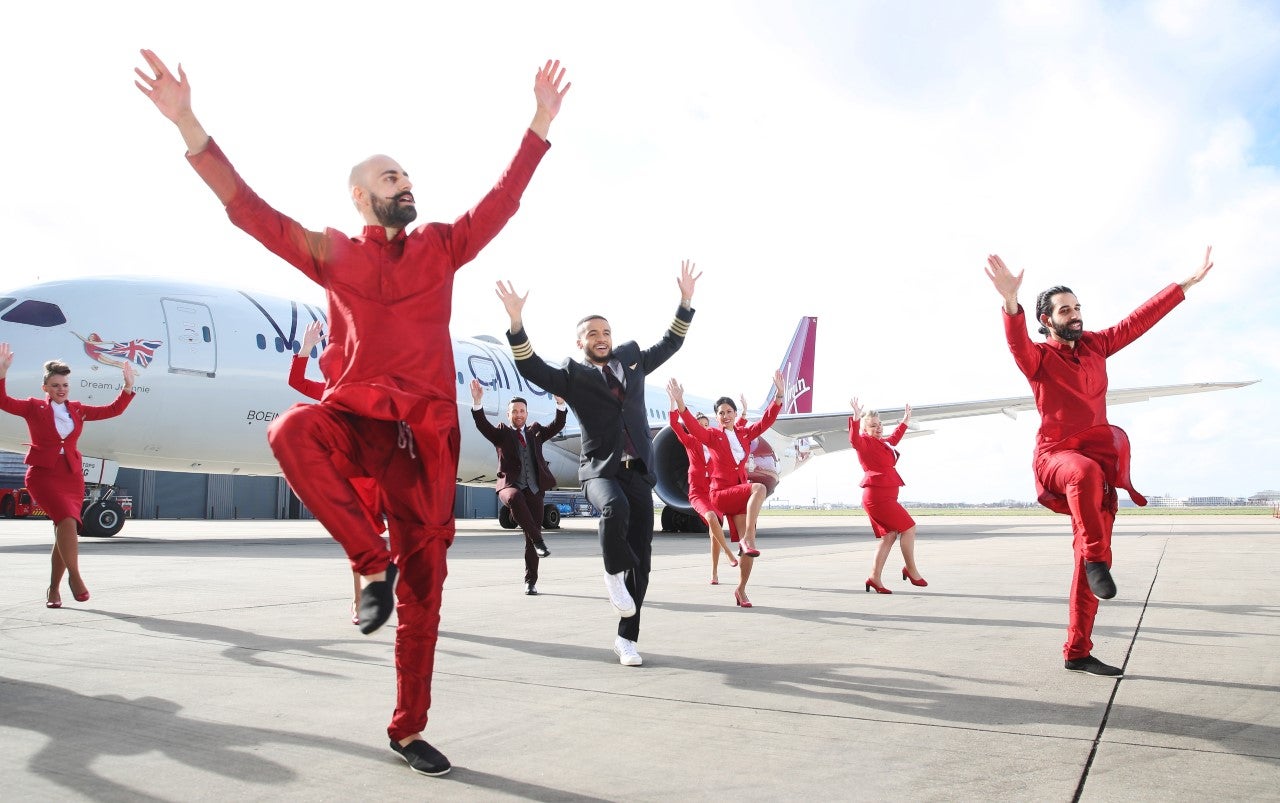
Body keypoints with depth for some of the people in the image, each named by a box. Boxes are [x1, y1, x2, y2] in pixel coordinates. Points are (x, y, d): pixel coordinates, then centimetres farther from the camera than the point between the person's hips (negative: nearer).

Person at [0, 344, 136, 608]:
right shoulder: (34, 407, 4)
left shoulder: (77, 410, 14)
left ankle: (54, 589, 18)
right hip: (43, 474, -4)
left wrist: (128, 386, 5)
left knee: (64, 533, 5)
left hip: (72, 476, 4)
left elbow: (113, 410, 16)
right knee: (67, 520, -25)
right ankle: (74, 576, -17)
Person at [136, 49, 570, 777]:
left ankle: (409, 729, 17)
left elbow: (504, 199, 8)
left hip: (426, 431, 1)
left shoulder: (442, 247, 12)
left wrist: (541, 124, 2)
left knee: (424, 586, 2)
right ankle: (373, 563, -19)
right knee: (293, 432, -38)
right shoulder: (333, 254, 8)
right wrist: (190, 126, -8)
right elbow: (249, 209, 2)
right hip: (357, 418, -1)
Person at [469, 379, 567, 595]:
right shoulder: (501, 433, 11)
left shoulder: (535, 432, 19)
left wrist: (560, 403, -11)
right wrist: (477, 401, -23)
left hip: (534, 490, 3)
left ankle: (530, 581, 9)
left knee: (531, 537, -1)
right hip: (510, 486, -3)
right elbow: (482, 424, -6)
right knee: (515, 498, -40)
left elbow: (558, 425, 7)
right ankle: (538, 541, -33)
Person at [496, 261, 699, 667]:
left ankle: (626, 638, 14)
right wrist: (516, 321, -20)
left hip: (638, 470, 4)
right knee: (615, 509, -37)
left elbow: (669, 343, 25)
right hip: (599, 468, -4)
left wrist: (685, 301, 18)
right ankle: (613, 573, -6)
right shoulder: (571, 375, 5)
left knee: (640, 559, 2)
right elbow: (530, 368, -8)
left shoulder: (631, 359, 17)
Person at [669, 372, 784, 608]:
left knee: (748, 547, 0)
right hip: (721, 493, -5)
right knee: (759, 488, -32)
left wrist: (779, 395, -11)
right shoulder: (712, 436, -2)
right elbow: (693, 426, -19)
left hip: (740, 494, 5)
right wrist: (679, 403, -35)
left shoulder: (744, 434, 10)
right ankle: (748, 540, -30)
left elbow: (766, 421, 2)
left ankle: (741, 589, 14)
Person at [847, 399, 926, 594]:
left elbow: (893, 439, 43)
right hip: (878, 496, -10)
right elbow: (854, 440, -33)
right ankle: (911, 570, 11)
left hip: (884, 497, 10)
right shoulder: (865, 442, -9)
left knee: (889, 536, 8)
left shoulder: (882, 442, 19)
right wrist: (856, 419, -45)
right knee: (909, 528, -3)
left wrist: (904, 422, 50)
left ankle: (875, 578, 9)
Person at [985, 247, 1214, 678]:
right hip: (1056, 456, -5)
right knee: (1087, 472, -43)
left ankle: (1077, 652, 7)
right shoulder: (1038, 356, -4)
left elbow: (1139, 320, 21)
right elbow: (1017, 341, -26)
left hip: (1098, 457, 5)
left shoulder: (1094, 345, 13)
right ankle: (1095, 558, -28)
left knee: (1091, 561, 2)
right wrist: (1011, 301, -46)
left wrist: (1188, 283, 21)